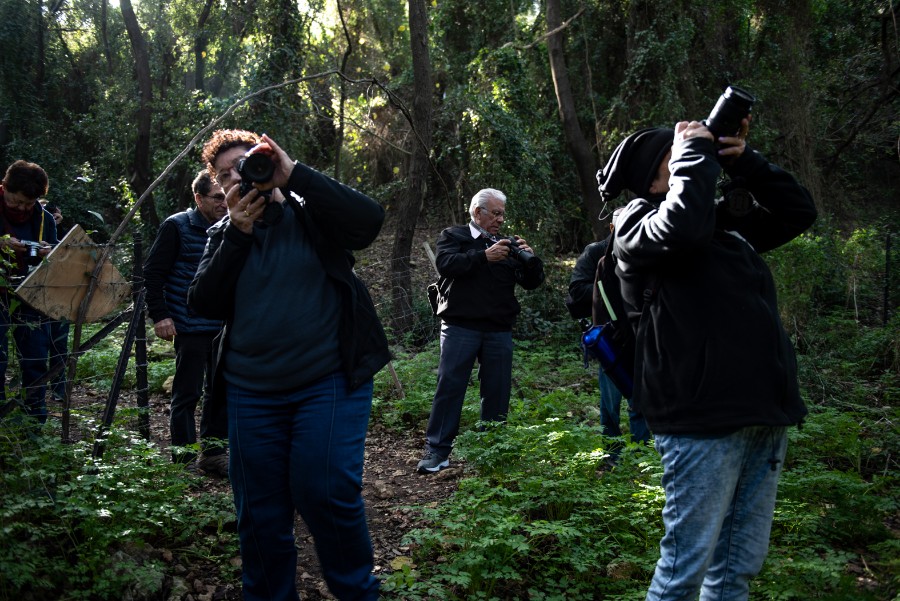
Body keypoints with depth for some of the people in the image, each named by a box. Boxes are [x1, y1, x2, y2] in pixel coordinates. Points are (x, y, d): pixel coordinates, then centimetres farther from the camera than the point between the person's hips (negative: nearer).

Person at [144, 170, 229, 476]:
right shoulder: (177, 226, -6)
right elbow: (153, 272, -6)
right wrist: (159, 315, -12)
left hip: (223, 325, 6)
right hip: (190, 327, -5)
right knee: (188, 392, 2)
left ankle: (213, 452, 23)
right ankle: (184, 456, 14)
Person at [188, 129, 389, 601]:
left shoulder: (311, 212, 2)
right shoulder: (223, 234, 12)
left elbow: (370, 220, -18)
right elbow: (204, 304, -1)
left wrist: (293, 174, -20)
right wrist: (238, 234, -10)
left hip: (329, 382, -4)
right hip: (251, 393, 4)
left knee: (324, 492, -13)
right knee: (260, 513, 9)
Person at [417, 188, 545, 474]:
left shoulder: (507, 246, 18)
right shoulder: (453, 236, 7)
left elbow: (532, 282, 13)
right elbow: (445, 264, -13)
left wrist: (530, 258, -7)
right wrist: (484, 256, -22)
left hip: (499, 330, 4)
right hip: (461, 327, -4)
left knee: (498, 391, 5)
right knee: (449, 386, -5)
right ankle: (437, 450, 0)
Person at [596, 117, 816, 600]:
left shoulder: (726, 219, 20)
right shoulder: (637, 223, -3)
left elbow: (798, 211, 25)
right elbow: (683, 226, -24)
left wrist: (743, 161, 13)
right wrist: (696, 152, -9)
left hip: (764, 418, 8)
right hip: (702, 421, -7)